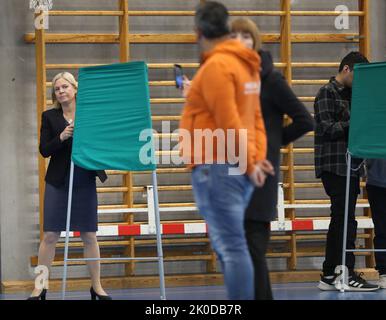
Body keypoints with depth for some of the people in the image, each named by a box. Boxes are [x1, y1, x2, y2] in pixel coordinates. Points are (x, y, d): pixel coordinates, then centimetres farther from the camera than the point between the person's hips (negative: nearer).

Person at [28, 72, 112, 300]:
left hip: (85, 181, 0)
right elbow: (44, 150, -3)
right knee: (50, 236, -1)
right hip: (58, 182, 0)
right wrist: (62, 137, -19)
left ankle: (97, 287, 13)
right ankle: (40, 288, 4)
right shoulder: (50, 117, 3)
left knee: (89, 236, 4)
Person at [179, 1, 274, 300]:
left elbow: (229, 123, -17)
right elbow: (255, 117, 14)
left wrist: (250, 164, -10)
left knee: (231, 247, -10)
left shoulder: (216, 66, -13)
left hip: (217, 168, -9)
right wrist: (258, 158, 5)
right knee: (231, 245, 13)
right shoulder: (245, 63, 16)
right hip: (237, 168, 9)